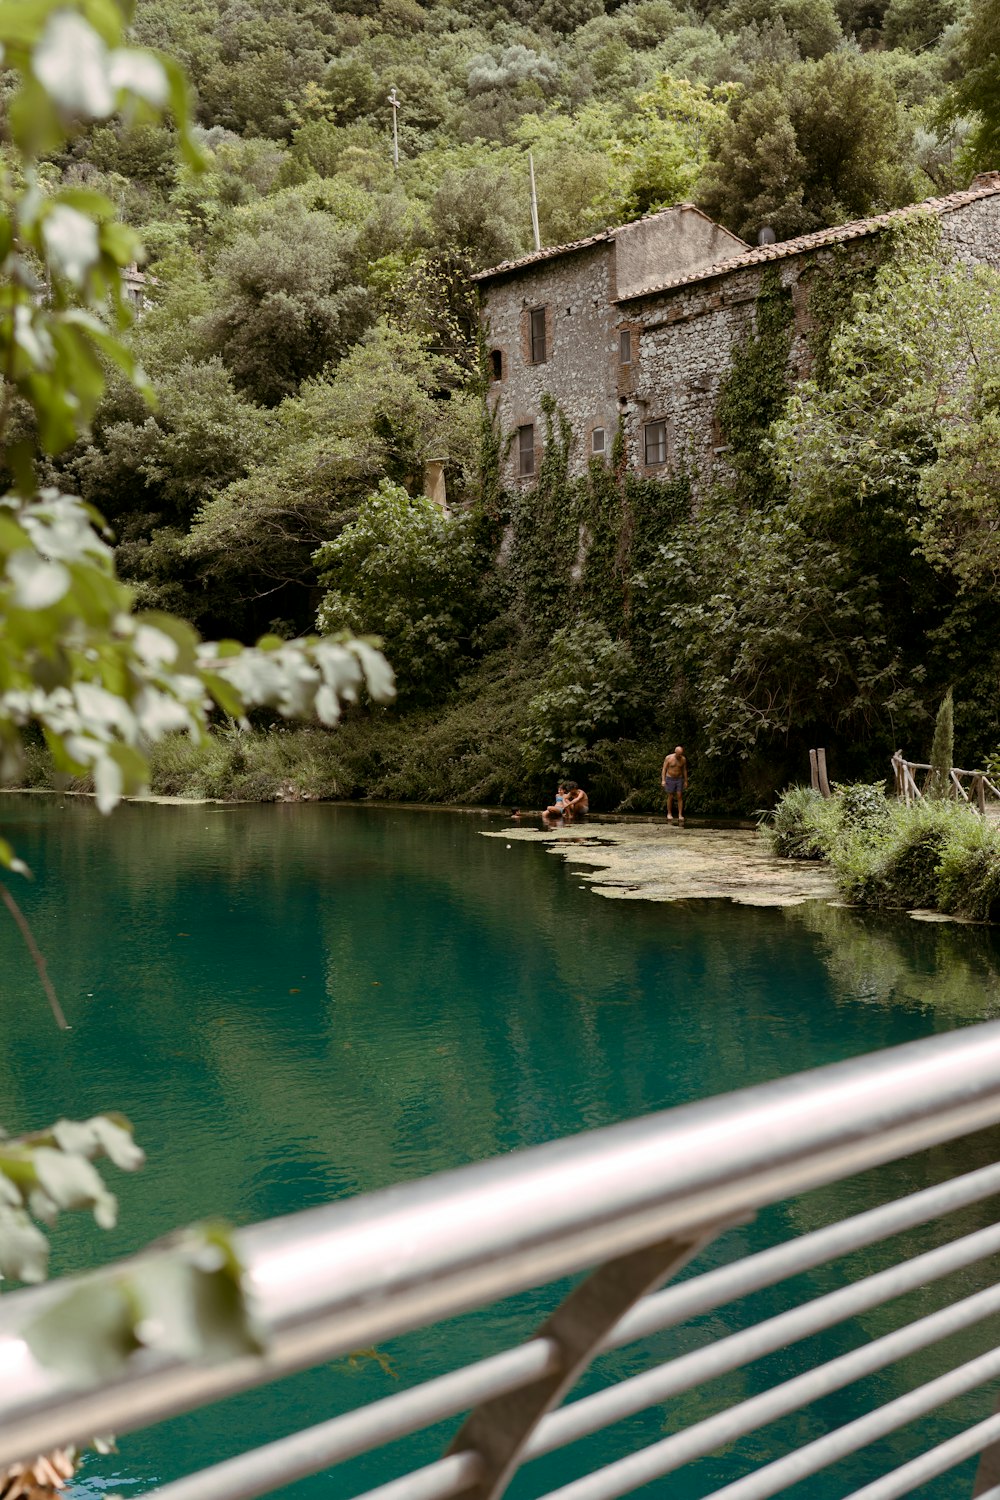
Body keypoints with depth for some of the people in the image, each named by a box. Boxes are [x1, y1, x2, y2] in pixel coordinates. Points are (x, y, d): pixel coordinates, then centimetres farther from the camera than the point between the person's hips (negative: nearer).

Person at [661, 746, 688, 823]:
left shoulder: (683, 759, -4)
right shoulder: (668, 758, -13)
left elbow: (684, 770, 5)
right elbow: (664, 769, -9)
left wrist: (686, 781, 5)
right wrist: (663, 780, -17)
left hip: (679, 780, 2)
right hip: (670, 779, -2)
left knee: (680, 797, -6)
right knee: (670, 797, 2)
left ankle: (680, 815, -6)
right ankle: (669, 814, 18)